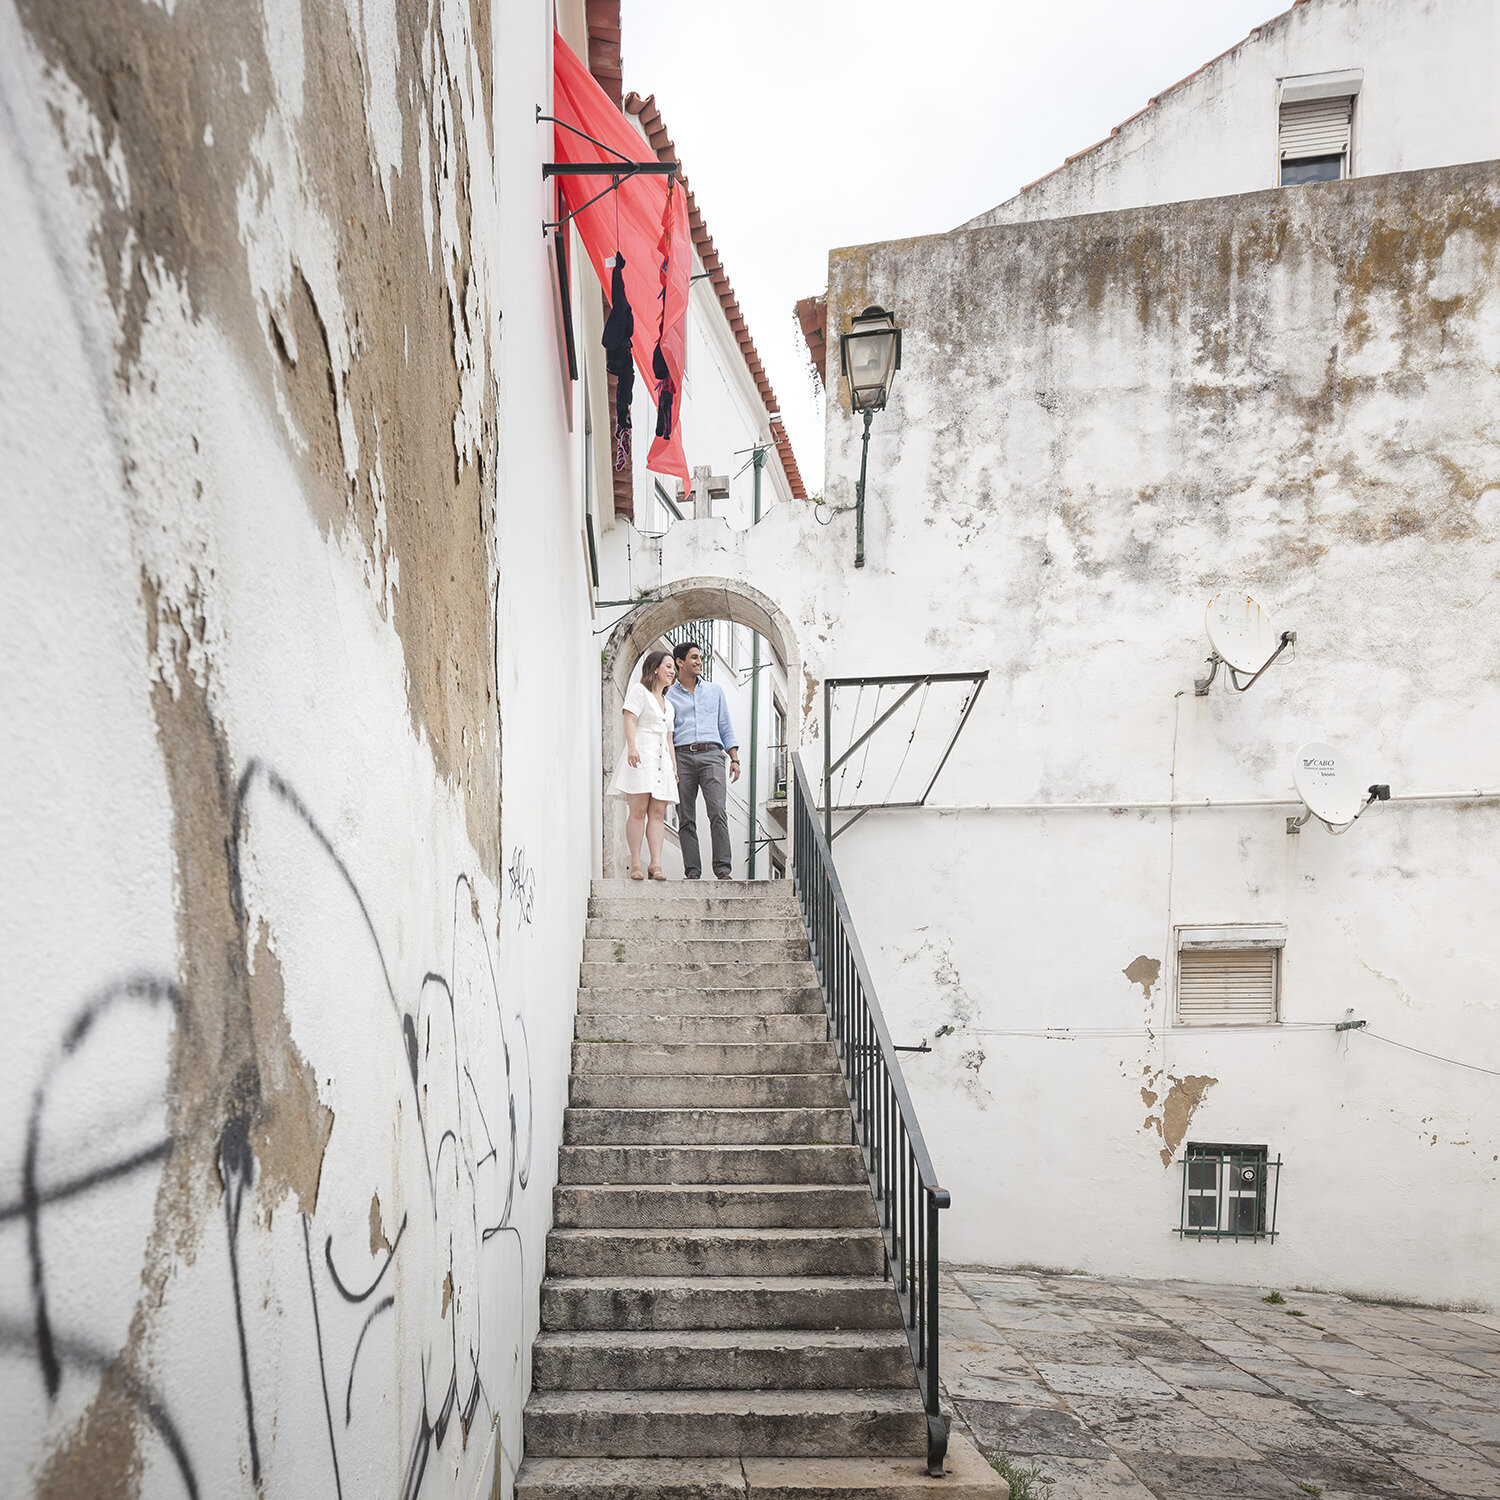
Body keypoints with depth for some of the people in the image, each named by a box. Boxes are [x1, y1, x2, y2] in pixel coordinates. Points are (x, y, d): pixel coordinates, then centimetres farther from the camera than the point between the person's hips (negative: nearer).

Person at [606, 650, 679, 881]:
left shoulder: (668, 704, 27)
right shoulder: (639, 690, 5)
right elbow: (629, 719, -8)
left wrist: (674, 766, 18)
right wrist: (631, 746, -22)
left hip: (662, 758, 7)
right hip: (640, 754, -7)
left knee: (658, 813, -4)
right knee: (638, 810, -12)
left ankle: (656, 864, -9)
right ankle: (635, 864, -11)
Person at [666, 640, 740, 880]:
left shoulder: (715, 690, 20)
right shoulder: (668, 696, 13)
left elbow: (726, 727, 20)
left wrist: (735, 759, 10)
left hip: (711, 755, 0)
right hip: (682, 756, 0)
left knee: (718, 812, -15)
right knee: (686, 819, -3)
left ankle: (723, 868, -16)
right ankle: (692, 871, -1)